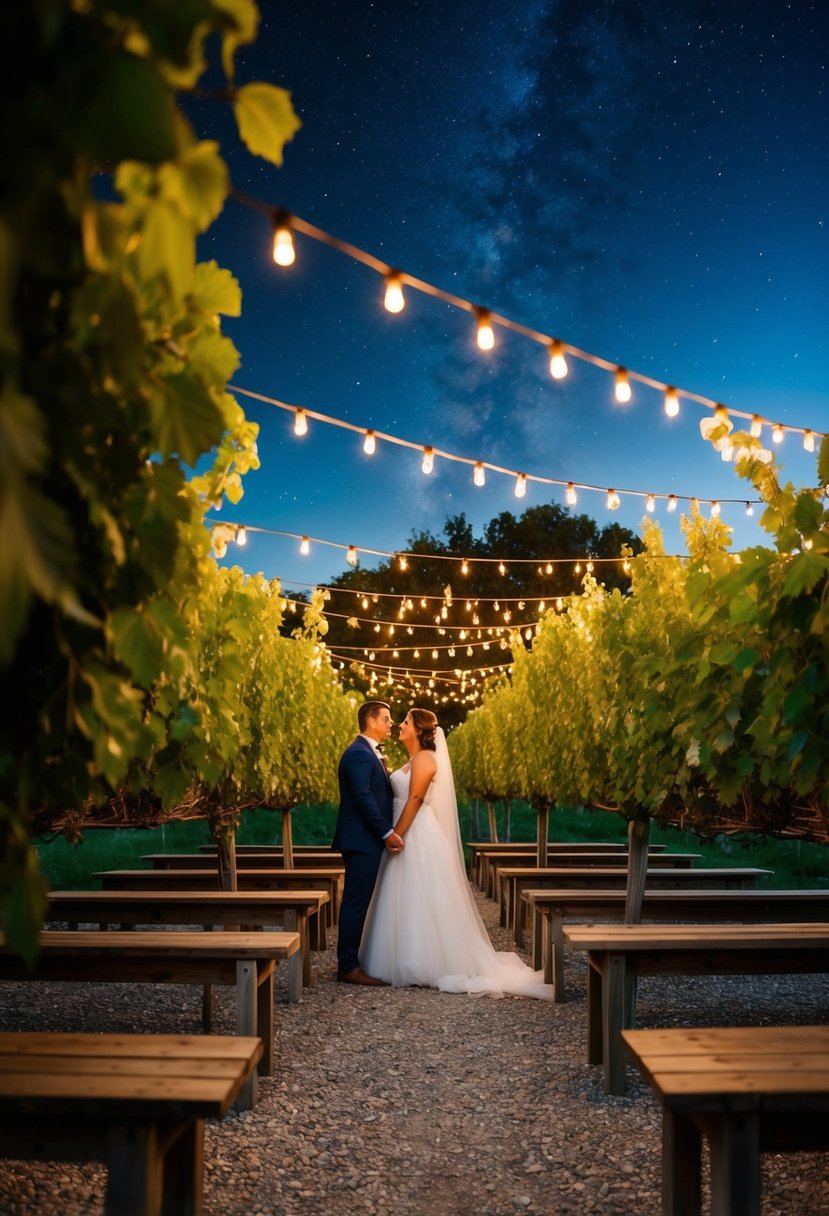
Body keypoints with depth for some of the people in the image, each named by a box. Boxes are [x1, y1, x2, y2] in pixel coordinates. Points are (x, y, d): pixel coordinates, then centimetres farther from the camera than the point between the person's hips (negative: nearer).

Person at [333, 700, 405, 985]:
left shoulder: (369, 753, 18)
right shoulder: (359, 753, -15)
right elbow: (363, 798, -21)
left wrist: (387, 832, 13)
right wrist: (388, 832, -20)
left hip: (369, 841, 10)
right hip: (361, 841, -10)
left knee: (358, 903, 13)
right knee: (356, 902, -6)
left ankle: (350, 961, 19)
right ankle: (348, 967, -2)